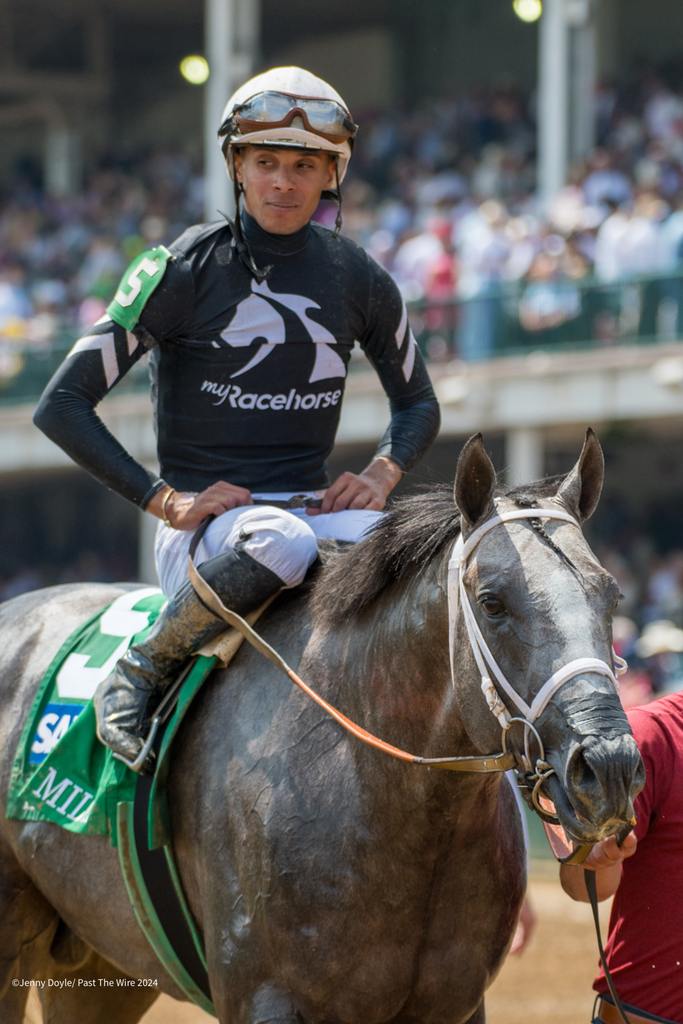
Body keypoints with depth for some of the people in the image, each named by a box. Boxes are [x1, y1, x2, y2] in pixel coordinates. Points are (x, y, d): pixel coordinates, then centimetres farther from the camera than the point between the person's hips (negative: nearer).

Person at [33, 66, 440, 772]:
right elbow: (62, 406, -4)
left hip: (314, 508, 4)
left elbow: (417, 403, 24)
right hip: (205, 523, -4)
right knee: (282, 543, -41)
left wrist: (382, 474, 2)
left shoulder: (359, 281, 9)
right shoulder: (184, 270, -3)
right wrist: (163, 498, -13)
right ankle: (138, 675, -20)